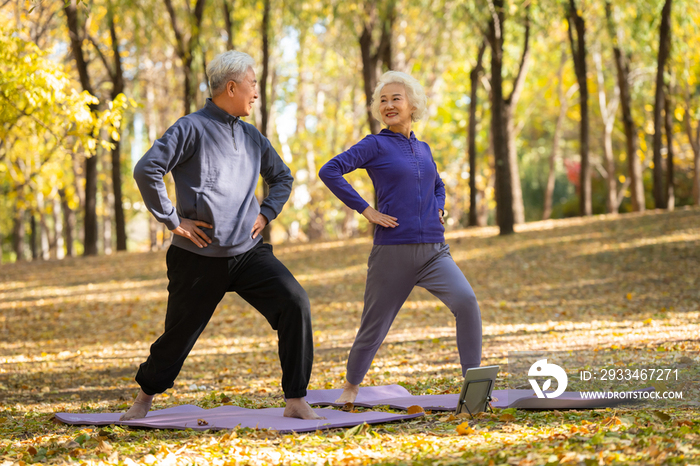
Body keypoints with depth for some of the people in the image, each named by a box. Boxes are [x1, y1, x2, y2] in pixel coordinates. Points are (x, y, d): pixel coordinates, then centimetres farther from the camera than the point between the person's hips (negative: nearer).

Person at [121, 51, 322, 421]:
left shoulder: (252, 137, 12)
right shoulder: (192, 129, -9)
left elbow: (282, 177, 28)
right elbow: (146, 171, -16)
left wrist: (266, 213, 11)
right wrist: (172, 220, -14)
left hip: (248, 252, 5)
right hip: (200, 258, -5)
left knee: (295, 303, -15)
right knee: (179, 333, 7)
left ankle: (295, 401, -10)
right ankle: (145, 397, 34)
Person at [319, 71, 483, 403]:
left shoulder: (423, 149, 15)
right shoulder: (376, 145, -1)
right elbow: (330, 171, -13)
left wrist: (438, 210, 14)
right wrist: (365, 210, -13)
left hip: (434, 251, 4)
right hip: (393, 252, -4)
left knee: (466, 301, -21)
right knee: (374, 326, 7)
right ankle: (351, 385, 33)